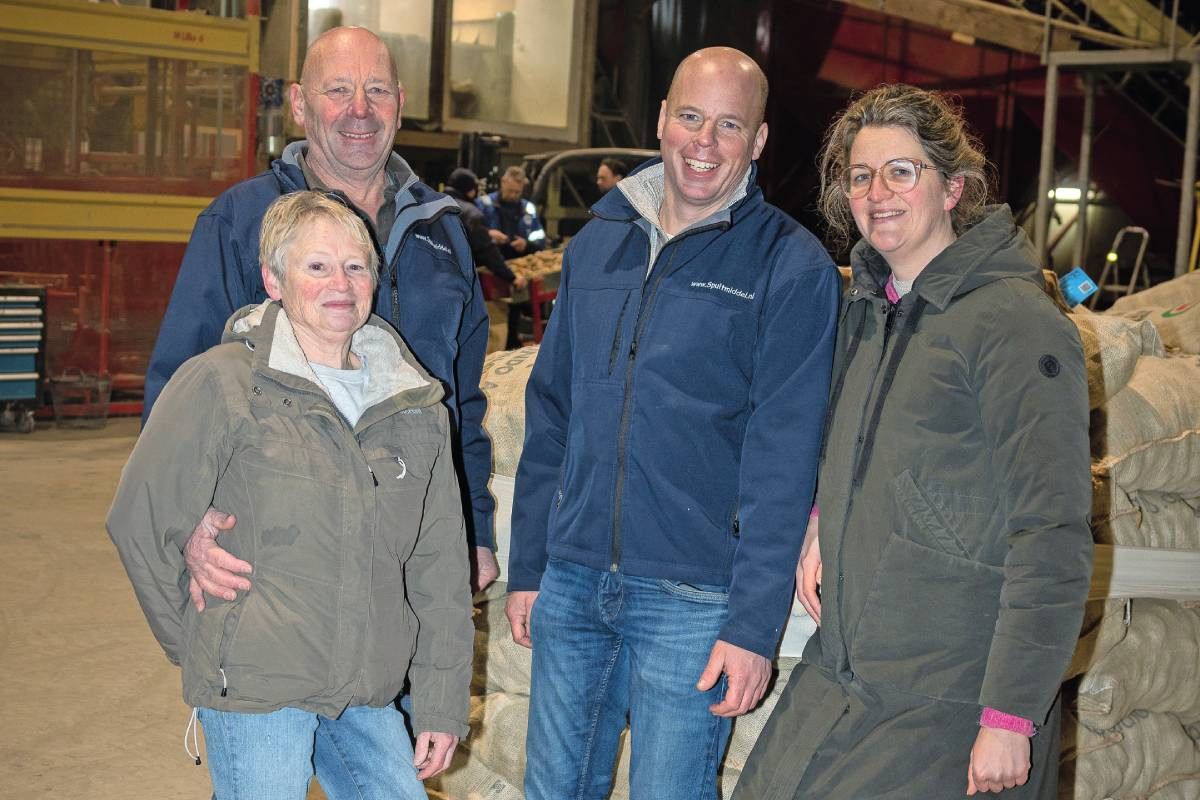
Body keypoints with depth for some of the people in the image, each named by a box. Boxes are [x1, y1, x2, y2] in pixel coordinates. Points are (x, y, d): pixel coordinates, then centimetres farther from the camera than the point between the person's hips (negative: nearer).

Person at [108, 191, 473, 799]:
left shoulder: (415, 403, 7)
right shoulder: (220, 384, -8)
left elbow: (440, 561, 9)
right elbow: (141, 521, -4)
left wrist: (442, 701, 8)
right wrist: (204, 645, 3)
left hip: (369, 692, 5)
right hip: (254, 688, -4)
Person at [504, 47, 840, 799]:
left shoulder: (792, 267, -6)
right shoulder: (598, 241, 9)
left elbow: (783, 461, -10)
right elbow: (550, 415, 12)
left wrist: (754, 624, -14)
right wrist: (527, 565, 10)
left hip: (691, 600, -5)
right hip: (571, 581, 5)